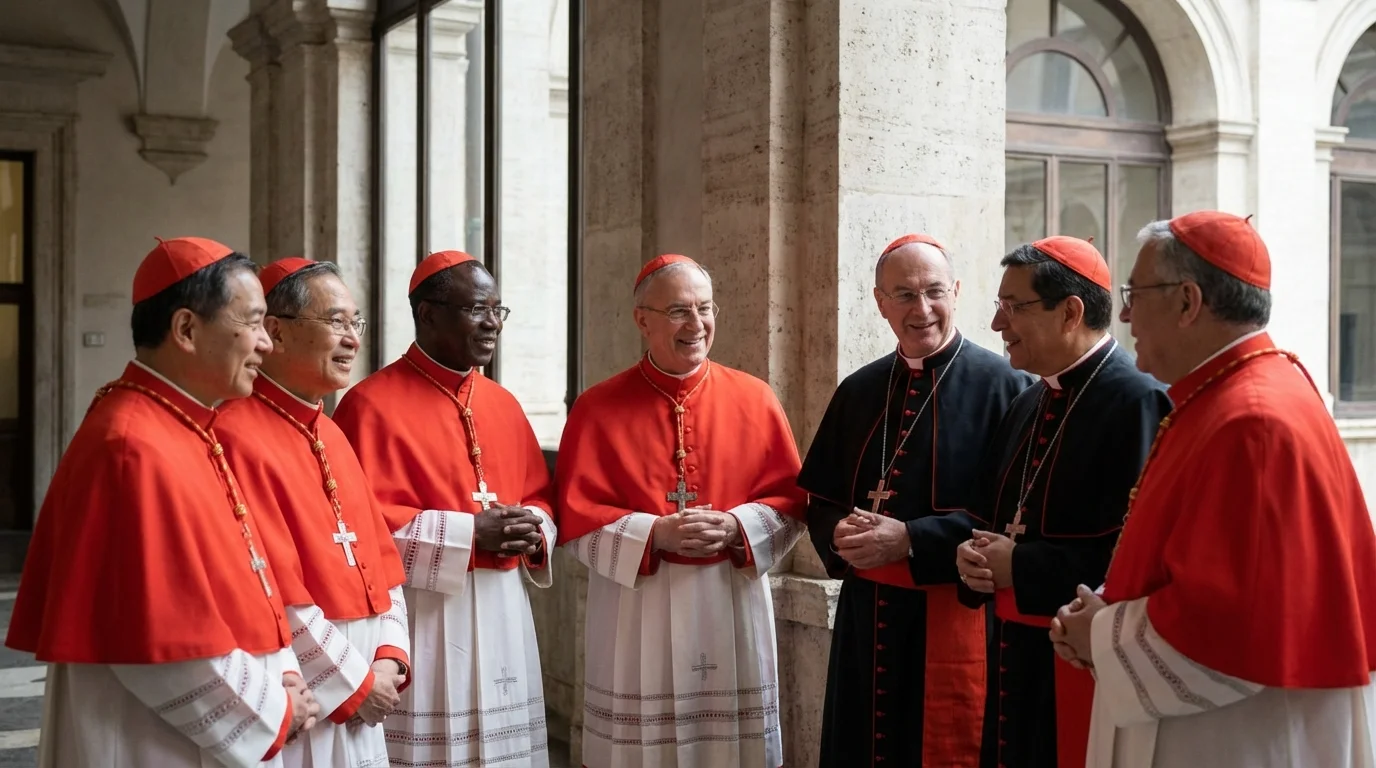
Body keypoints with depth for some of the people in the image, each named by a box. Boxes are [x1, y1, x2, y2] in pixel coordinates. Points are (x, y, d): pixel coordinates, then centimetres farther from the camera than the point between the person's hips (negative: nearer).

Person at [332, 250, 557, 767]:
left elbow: (540, 497, 19)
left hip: (504, 614, 7)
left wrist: (534, 530, -5)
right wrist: (469, 534, -19)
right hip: (422, 618, -6)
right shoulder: (372, 404, -9)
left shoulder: (503, 404, 12)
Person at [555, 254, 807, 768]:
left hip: (732, 611, 2)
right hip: (637, 614, -1)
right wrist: (654, 533, -17)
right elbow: (576, 515, -3)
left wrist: (736, 527, -14)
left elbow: (791, 501, 4)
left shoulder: (754, 400, 4)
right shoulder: (599, 409, -1)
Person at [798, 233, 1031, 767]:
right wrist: (841, 535, -9)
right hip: (867, 617, 5)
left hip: (956, 616, -5)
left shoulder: (1002, 386, -6)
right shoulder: (858, 391, 10)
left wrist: (911, 540, -19)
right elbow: (820, 501, 13)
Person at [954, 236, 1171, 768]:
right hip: (1016, 660, 8)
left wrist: (1020, 566, -17)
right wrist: (973, 558, -1)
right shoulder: (1027, 406, 12)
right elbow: (991, 519, 21)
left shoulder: (1136, 401, -15)